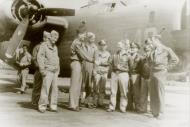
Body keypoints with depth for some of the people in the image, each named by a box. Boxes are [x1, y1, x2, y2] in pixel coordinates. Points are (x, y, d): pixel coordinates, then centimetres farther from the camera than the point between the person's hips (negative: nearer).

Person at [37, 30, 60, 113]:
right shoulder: (44, 45, -3)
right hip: (48, 71, -6)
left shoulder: (55, 47, 19)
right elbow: (39, 57, -10)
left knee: (54, 88, 3)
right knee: (45, 88, -10)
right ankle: (42, 106, -2)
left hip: (55, 71, 7)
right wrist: (42, 69, -16)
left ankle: (53, 106, 8)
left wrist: (58, 69, 17)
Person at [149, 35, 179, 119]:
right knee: (153, 93, 8)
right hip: (153, 73, 6)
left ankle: (160, 113, 7)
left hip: (160, 73, -6)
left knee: (160, 93, -3)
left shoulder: (166, 49, -7)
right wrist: (152, 65, 13)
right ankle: (154, 111, 20)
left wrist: (167, 67, -6)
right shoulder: (154, 51, 12)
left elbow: (175, 60, -6)